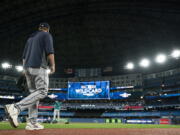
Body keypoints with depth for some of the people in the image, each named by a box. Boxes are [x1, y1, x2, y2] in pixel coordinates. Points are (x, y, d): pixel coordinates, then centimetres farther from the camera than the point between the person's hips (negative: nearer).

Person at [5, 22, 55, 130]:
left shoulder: (30, 37, 26)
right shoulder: (47, 35, 5)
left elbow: (24, 56, 21)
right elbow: (50, 52, -11)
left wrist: (25, 70, 22)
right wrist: (53, 66, -2)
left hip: (27, 68, 8)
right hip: (39, 67, -8)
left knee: (34, 93, 7)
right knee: (42, 92, -9)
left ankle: (32, 122, 3)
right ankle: (16, 108, -23)